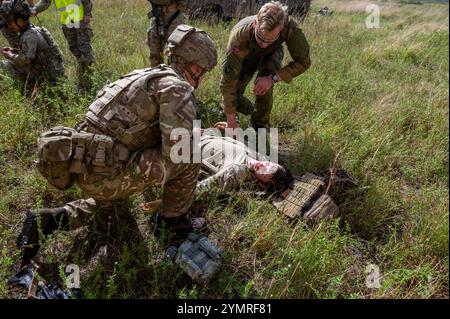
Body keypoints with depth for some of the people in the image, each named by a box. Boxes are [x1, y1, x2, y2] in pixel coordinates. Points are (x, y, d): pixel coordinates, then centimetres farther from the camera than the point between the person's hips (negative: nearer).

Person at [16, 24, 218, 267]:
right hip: (104, 174, -9)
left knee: (109, 203, 39)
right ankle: (173, 220, 14)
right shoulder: (177, 88, -12)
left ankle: (43, 220, 24)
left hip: (81, 165, 10)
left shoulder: (149, 75, 17)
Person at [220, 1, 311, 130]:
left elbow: (303, 61, -27)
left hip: (271, 54, 0)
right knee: (233, 98, -11)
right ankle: (251, 109, 25)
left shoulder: (289, 27, -40)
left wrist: (273, 78, -40)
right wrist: (231, 121, -38)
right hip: (245, 56, 0)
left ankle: (260, 127, -5)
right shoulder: (239, 35, -43)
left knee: (264, 87, -30)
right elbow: (228, 81, -41)